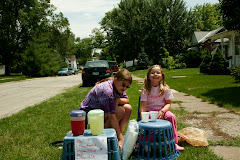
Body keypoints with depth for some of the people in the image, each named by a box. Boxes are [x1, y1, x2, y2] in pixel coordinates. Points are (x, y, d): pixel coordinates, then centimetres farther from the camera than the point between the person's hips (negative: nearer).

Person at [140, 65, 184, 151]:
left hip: (162, 110, 1)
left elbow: (168, 103, -1)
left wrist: (162, 111, -21)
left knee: (172, 117, -28)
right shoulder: (145, 90, -4)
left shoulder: (166, 89, -1)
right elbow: (143, 105, -9)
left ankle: (173, 142, -17)